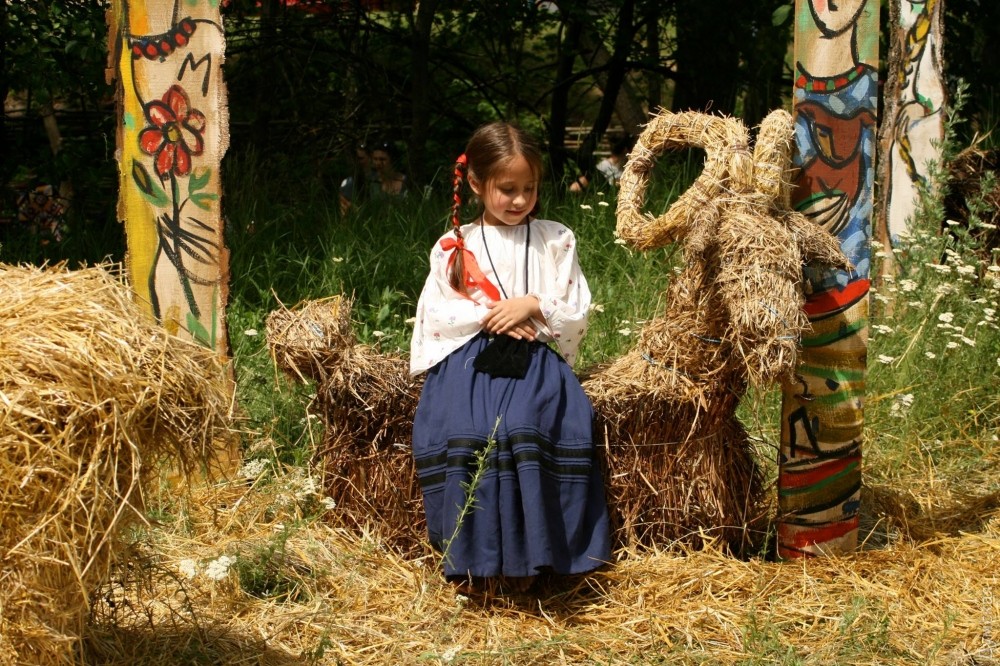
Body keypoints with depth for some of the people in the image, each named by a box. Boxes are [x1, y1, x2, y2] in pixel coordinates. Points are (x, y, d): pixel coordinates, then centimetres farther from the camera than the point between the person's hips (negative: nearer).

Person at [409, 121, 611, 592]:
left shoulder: (556, 241, 11)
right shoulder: (454, 246, 11)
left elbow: (578, 316, 9)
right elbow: (435, 314, 5)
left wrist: (534, 306, -9)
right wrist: (488, 317, -8)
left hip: (536, 363, -1)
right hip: (468, 360, 1)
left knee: (526, 429, -32)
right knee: (460, 428, -30)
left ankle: (524, 555, -22)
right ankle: (472, 557, -19)